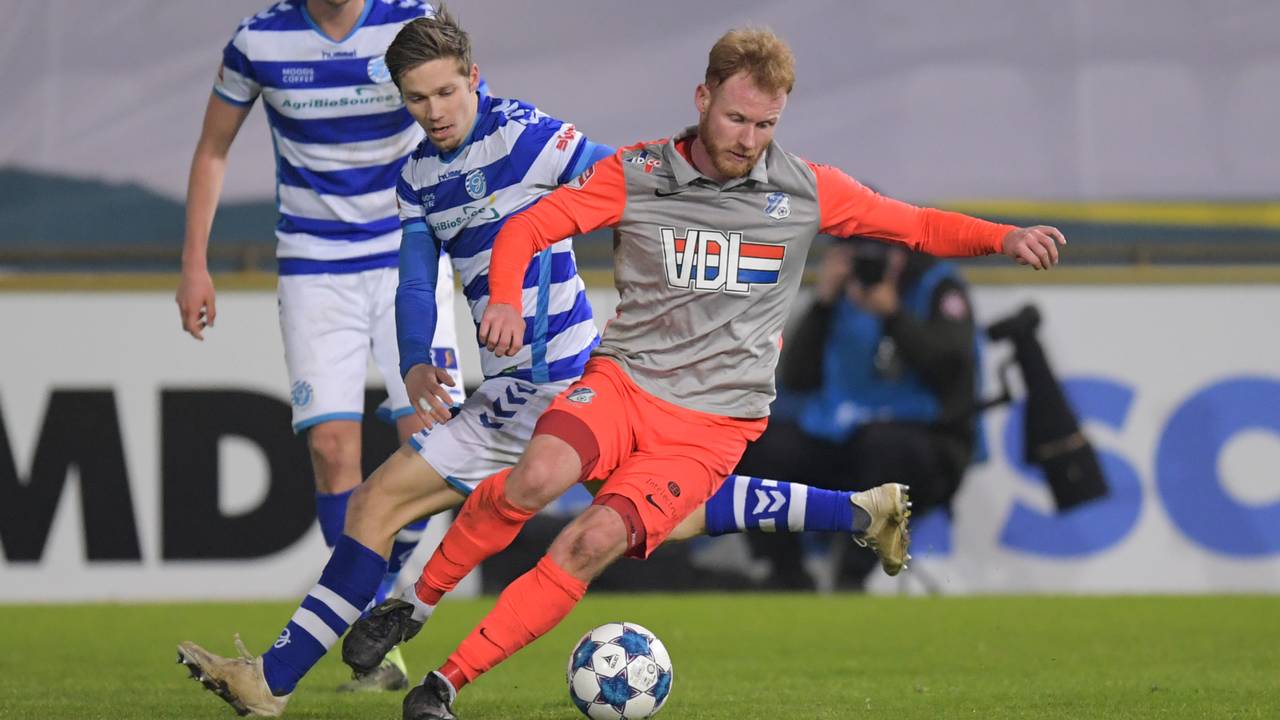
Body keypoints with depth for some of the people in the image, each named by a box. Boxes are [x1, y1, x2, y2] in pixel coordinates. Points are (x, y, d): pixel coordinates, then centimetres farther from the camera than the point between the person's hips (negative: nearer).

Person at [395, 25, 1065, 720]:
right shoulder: (636, 175, 0)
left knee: (596, 539, -24)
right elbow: (526, 228, 0)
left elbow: (920, 226, 9)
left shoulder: (806, 190, 3)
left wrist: (1004, 238, -8)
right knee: (540, 475, -32)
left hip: (716, 422, 0)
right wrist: (505, 299, -21)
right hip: (623, 381, 0)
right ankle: (413, 598, -10)